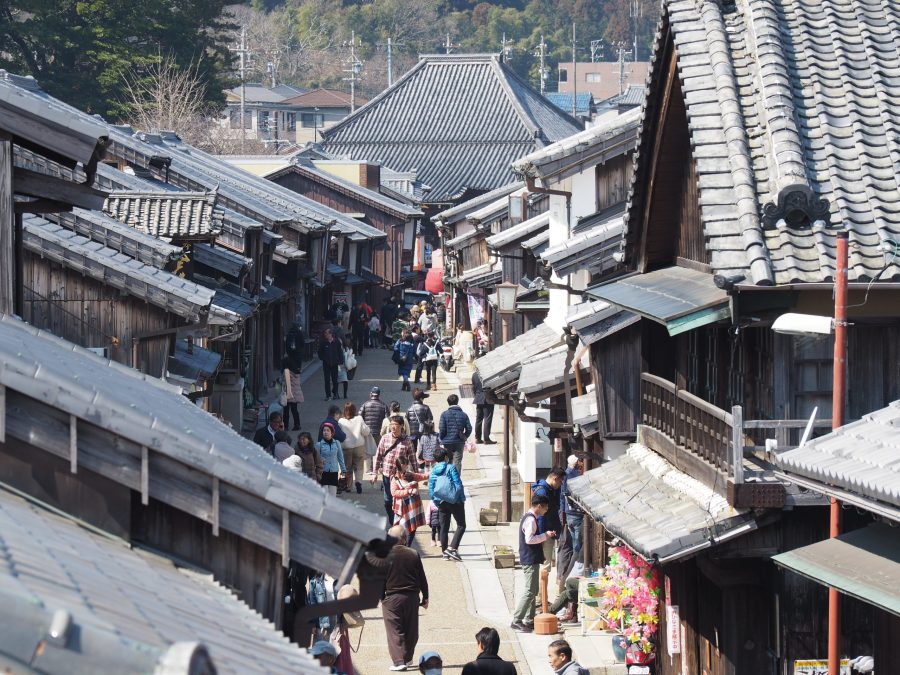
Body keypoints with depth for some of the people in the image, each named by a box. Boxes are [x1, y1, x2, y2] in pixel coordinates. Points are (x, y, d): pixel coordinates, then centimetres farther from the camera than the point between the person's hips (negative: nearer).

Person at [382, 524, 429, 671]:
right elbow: (422, 578, 3)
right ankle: (407, 658, 26)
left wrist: (380, 595, 7)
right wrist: (425, 597, 12)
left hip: (392, 597, -3)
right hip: (411, 597, 3)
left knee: (395, 631, 0)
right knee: (411, 630, 16)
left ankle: (399, 661, -8)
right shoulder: (413, 555, -2)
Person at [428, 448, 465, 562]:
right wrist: (462, 499, -4)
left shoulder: (433, 471, 6)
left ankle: (444, 552, 13)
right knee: (461, 525, 0)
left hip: (441, 503, 5)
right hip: (454, 501, -5)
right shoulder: (451, 468, -10)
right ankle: (452, 548, -14)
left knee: (444, 527, 13)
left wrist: (436, 502, 17)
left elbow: (431, 489, 7)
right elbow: (458, 485, -13)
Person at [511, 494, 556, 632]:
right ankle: (516, 621, -11)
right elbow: (529, 539, -25)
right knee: (529, 591, -10)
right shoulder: (531, 520, -18)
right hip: (530, 560, -11)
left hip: (531, 560, 11)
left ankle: (529, 620, 20)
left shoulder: (528, 518, 14)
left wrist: (544, 536, 13)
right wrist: (545, 536, -16)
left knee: (533, 590, 15)